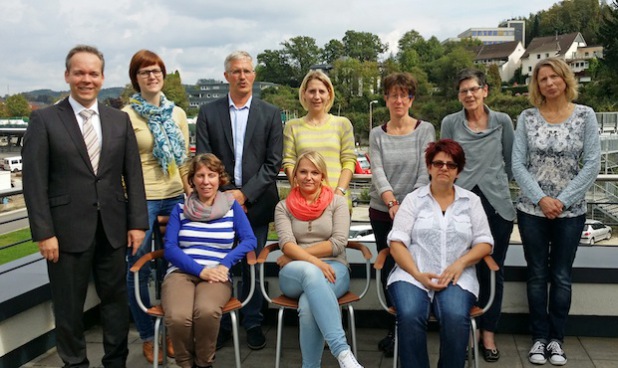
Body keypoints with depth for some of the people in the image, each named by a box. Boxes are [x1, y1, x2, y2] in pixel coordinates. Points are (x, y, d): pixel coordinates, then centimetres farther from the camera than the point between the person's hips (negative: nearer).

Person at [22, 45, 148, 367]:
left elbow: (133, 175, 6)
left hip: (112, 228, 3)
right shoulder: (44, 120, -2)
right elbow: (34, 181, -6)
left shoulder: (120, 120, 7)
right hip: (68, 230, -3)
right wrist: (43, 232, -11)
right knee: (68, 306, 10)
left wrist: (137, 222, 1)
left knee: (116, 299, 14)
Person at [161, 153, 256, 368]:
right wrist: (200, 270, -12)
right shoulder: (180, 209, 13)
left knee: (207, 311, -35)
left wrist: (224, 265, -14)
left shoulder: (232, 206, 13)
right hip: (181, 272, 1)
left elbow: (249, 241, 3)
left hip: (216, 276, 0)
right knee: (177, 317, -32)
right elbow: (170, 248, 3)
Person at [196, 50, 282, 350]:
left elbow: (273, 162, -1)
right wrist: (225, 195, -7)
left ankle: (253, 324, 20)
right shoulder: (208, 112, 6)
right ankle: (221, 325, 19)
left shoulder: (270, 114, 5)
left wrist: (245, 194, -9)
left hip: (256, 202, 0)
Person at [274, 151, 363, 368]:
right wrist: (314, 262, -25)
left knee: (308, 305, -37)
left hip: (333, 269, 0)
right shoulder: (284, 207, 11)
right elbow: (286, 244, -6)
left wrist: (297, 255, -8)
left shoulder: (337, 202, 7)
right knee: (310, 272, -40)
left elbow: (338, 243, -5)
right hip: (294, 276, 0)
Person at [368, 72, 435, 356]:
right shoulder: (376, 134, 5)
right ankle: (394, 331, 22)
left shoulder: (425, 130, 0)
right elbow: (377, 172, -8)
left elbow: (425, 172, -8)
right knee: (388, 271, 8)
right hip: (382, 213, 2)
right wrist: (391, 202, -24)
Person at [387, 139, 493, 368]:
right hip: (413, 274, -1)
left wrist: (460, 263, -10)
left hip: (456, 277, 1)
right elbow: (397, 242, 1)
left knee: (455, 317, -31)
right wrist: (417, 274, -14)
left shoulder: (471, 201, 14)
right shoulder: (413, 199, 10)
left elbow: (485, 242, 9)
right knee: (410, 316, -31)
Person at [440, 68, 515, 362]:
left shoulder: (502, 121, 4)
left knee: (493, 271, 6)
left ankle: (488, 334, 19)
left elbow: (511, 161, 12)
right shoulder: (450, 123, 3)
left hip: (497, 204, 1)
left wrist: (497, 184, 12)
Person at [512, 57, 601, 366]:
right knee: (537, 275, 8)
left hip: (571, 211, 0)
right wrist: (541, 199, -14)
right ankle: (540, 337, 20)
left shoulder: (585, 115, -1)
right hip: (532, 210, 1)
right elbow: (518, 164, -4)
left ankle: (556, 338, 21)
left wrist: (562, 201, -12)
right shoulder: (527, 118, 0)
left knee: (561, 277, 9)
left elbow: (592, 165, -5)